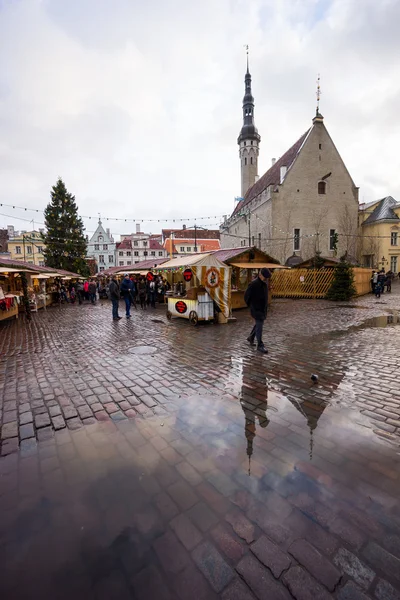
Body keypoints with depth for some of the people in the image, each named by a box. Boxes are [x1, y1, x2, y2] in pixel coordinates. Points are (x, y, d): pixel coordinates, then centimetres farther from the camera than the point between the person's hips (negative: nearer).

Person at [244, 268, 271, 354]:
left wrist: (265, 306, 13)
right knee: (259, 326, -6)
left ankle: (251, 338, 38)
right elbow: (246, 295, -12)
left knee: (258, 324, 18)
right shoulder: (254, 284, -20)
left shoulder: (265, 283, 5)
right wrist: (250, 305, -1)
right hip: (256, 309, -8)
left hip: (263, 308, 8)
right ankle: (260, 345, 3)